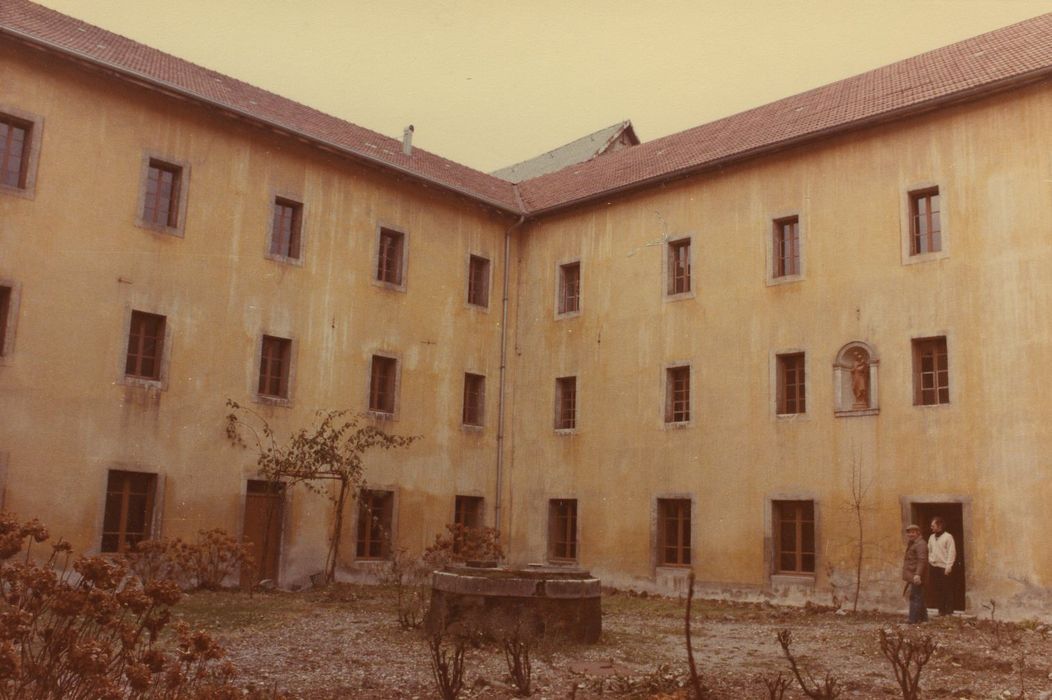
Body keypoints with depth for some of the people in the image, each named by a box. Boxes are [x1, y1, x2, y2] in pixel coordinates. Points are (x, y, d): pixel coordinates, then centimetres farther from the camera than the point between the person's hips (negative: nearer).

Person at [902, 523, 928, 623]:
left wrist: (918, 574, -34)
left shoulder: (920, 544, -13)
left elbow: (922, 560, -25)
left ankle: (913, 621, -11)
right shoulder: (912, 544, 20)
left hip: (916, 577, -11)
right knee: (919, 599, 16)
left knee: (915, 598, -10)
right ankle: (923, 619, 24)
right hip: (913, 577, 11)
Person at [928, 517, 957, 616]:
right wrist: (930, 559, 5)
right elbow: (929, 550, 22)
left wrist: (948, 567, -15)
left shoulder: (948, 537, -7)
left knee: (947, 590, -2)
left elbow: (952, 553, -10)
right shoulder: (932, 537, 14)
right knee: (937, 589, 6)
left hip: (944, 567, -6)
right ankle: (941, 610, 14)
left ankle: (949, 611, 6)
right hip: (934, 567, 6)